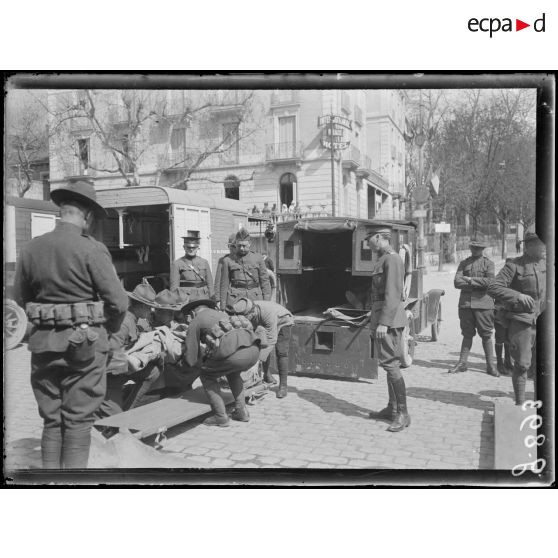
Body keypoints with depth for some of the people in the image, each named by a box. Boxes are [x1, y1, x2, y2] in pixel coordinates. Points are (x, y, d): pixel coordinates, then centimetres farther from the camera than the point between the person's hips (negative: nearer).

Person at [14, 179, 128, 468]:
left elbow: (20, 298, 10)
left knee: (51, 420, 17)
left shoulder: (30, 248, 1)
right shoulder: (91, 249, -14)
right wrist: (109, 327, 5)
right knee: (78, 420, 7)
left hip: (43, 342, 5)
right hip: (84, 343, -4)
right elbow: (118, 301, -14)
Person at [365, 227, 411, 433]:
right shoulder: (383, 259, 18)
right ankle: (392, 409, 21)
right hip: (382, 317, 10)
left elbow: (393, 294, -21)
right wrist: (374, 320, 23)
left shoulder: (392, 258, -13)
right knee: (389, 363, 13)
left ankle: (403, 414, -4)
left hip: (389, 318, -10)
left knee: (390, 364, -10)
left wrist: (384, 322, -25)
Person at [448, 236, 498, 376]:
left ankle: (490, 365, 11)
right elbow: (457, 282, -2)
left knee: (486, 335, 2)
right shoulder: (463, 263, 12)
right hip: (466, 303, 2)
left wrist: (470, 279, -8)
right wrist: (479, 283, -9)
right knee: (467, 334, 8)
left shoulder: (488, 263, 5)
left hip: (483, 303, -2)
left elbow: (490, 281, -11)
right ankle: (462, 363, 14)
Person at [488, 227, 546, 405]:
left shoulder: (547, 265, 10)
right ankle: (520, 403, 10)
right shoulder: (515, 265, -7)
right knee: (522, 364, -3)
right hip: (521, 322, -5)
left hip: (543, 322, 5)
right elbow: (493, 288, -13)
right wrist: (518, 295, -23)